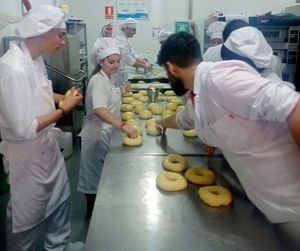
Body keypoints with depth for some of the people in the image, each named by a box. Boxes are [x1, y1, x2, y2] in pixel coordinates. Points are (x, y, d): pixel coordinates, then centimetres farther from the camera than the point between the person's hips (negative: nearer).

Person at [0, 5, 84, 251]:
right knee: (28, 215, 13)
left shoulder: (35, 58, 0)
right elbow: (23, 129, -28)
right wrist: (64, 109, -20)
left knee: (59, 199, 23)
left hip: (47, 145, 9)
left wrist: (64, 97, 0)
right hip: (27, 154, -9)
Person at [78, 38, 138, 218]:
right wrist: (123, 126, -50)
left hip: (106, 132, 10)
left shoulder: (107, 78, 7)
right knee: (95, 174, 6)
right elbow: (99, 109, -40)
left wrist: (120, 92, 11)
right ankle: (93, 212, 25)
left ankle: (98, 208, 40)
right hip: (97, 134, -10)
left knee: (102, 173, 22)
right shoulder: (98, 80, -22)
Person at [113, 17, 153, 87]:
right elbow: (129, 60, -24)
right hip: (115, 75, -10)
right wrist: (145, 66, -16)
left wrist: (145, 63, 5)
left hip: (120, 73, 10)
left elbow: (132, 54, 16)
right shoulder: (120, 40, -20)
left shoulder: (124, 39, 12)